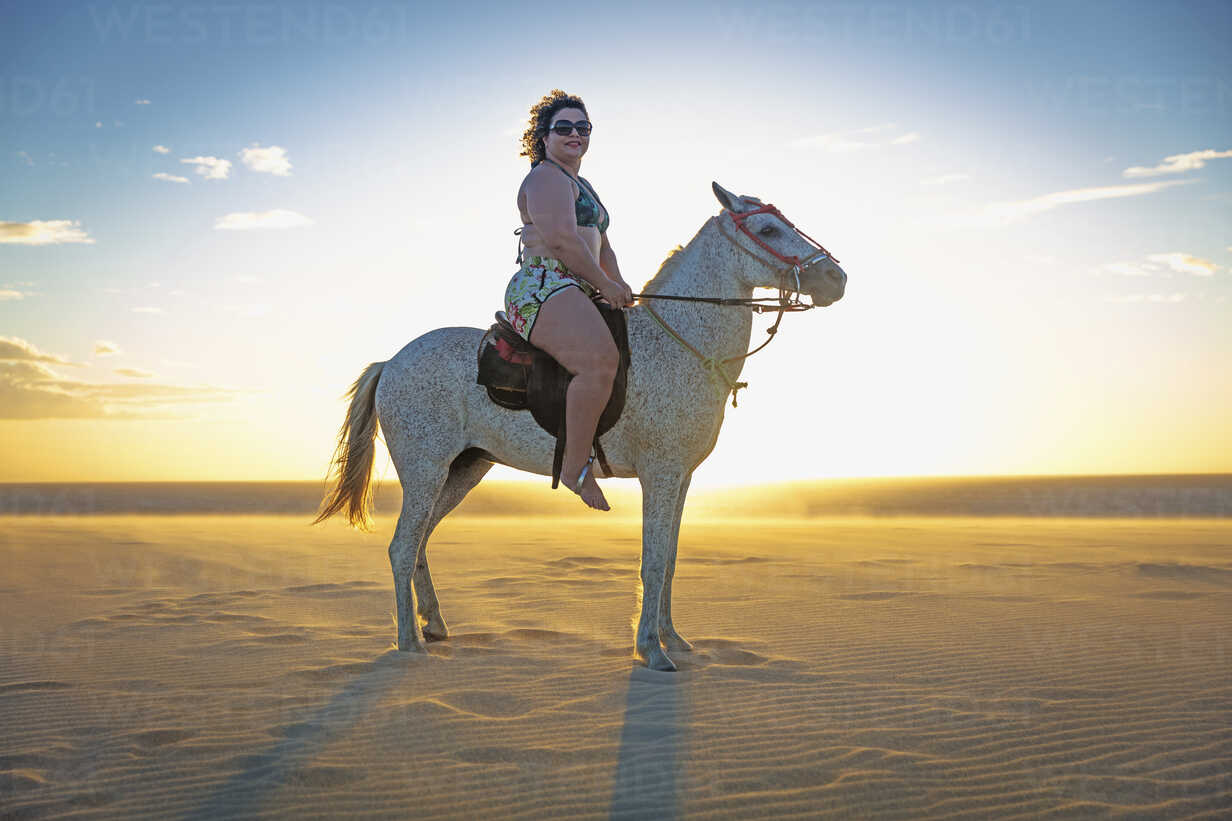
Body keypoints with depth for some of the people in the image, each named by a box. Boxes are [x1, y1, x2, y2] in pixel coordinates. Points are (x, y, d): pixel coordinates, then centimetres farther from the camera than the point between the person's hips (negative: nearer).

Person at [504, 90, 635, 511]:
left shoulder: (581, 187, 28)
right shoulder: (546, 179, -5)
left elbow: (602, 245, 30)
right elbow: (561, 240, -17)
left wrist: (619, 285, 13)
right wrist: (606, 285, -11)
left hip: (576, 297, 11)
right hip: (543, 291, -11)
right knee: (601, 361, -32)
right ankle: (576, 464, -25)